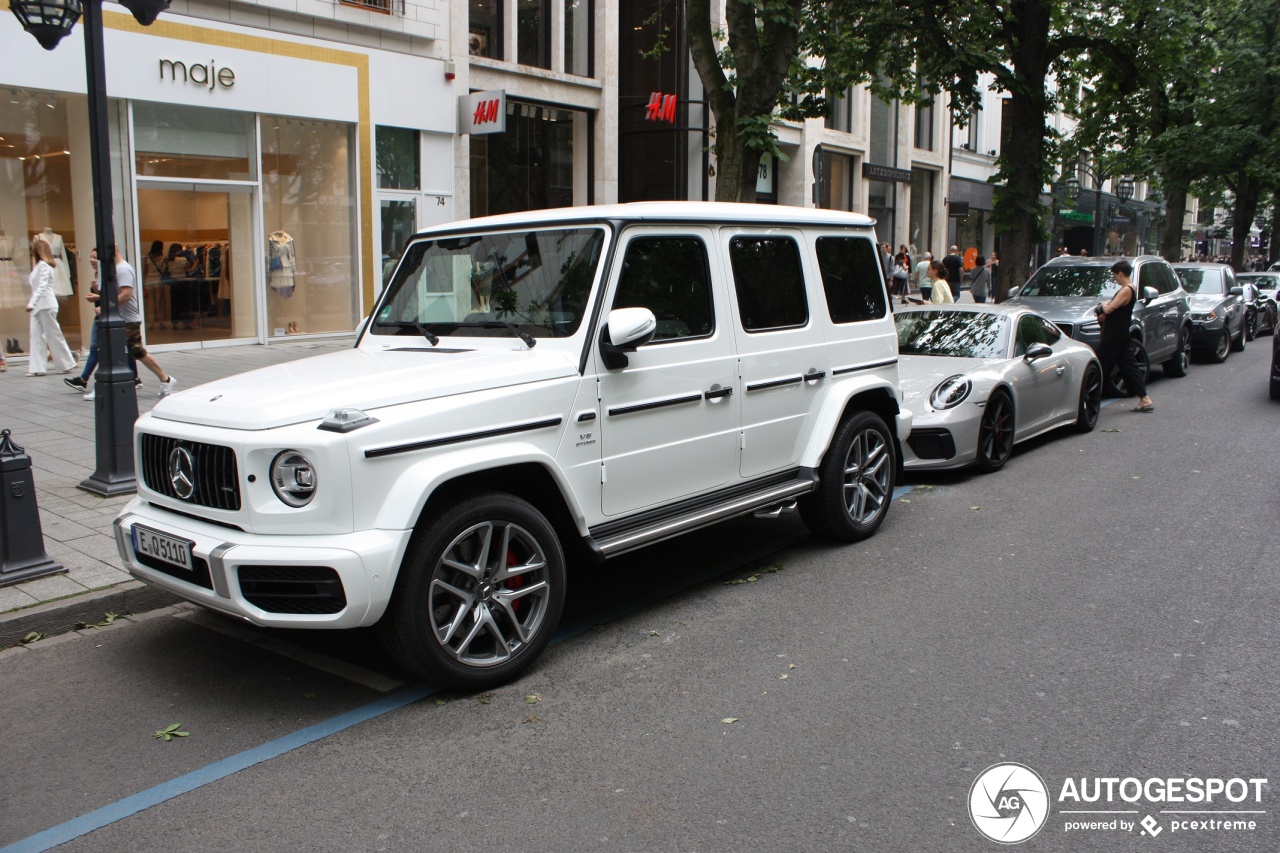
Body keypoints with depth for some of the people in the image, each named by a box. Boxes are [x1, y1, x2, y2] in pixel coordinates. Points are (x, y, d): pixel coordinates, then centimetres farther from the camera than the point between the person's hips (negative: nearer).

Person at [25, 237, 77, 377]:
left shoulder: (44, 266, -12)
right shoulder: (38, 265, 16)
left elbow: (41, 287, -19)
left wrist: (31, 303, -24)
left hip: (46, 305, -9)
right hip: (38, 306, 9)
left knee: (53, 335, -1)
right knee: (36, 335, 3)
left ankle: (66, 364, 9)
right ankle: (37, 368, 2)